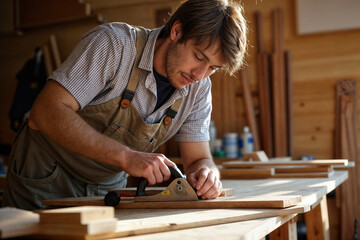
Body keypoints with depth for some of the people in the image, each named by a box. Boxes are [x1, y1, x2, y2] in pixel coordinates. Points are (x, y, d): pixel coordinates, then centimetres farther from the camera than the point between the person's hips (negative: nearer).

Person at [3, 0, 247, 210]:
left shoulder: (199, 88, -7)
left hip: (108, 187, 5)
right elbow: (48, 112, -31)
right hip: (46, 180, -5)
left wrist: (206, 173, -27)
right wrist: (127, 157, -38)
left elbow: (198, 158, -2)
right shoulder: (114, 43, -24)